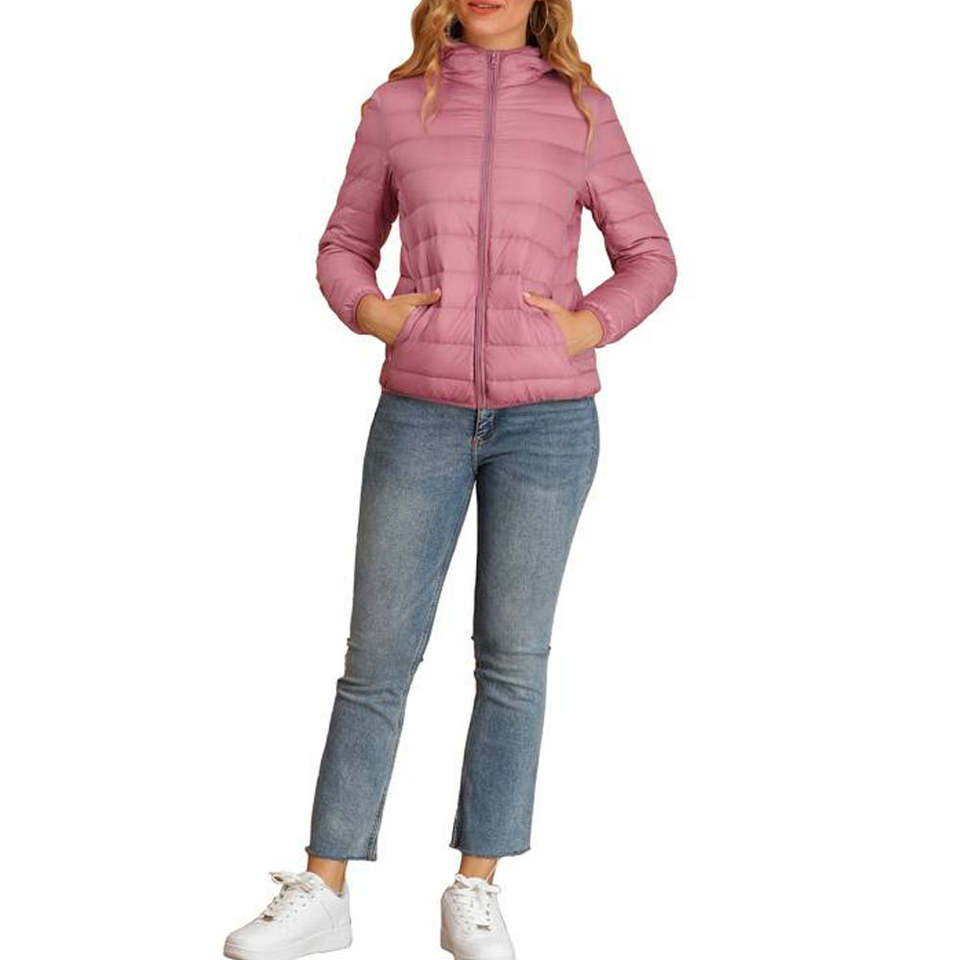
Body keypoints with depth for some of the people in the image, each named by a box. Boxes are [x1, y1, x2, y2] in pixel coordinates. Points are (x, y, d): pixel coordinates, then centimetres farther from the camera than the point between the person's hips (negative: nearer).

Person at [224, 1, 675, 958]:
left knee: (513, 655, 3)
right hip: (422, 413, 1)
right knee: (378, 652, 2)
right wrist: (367, 311, -7)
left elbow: (649, 258, 9)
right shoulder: (397, 106, 6)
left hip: (546, 418, 0)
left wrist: (590, 327, -9)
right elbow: (343, 248, 13)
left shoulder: (582, 110, 4)